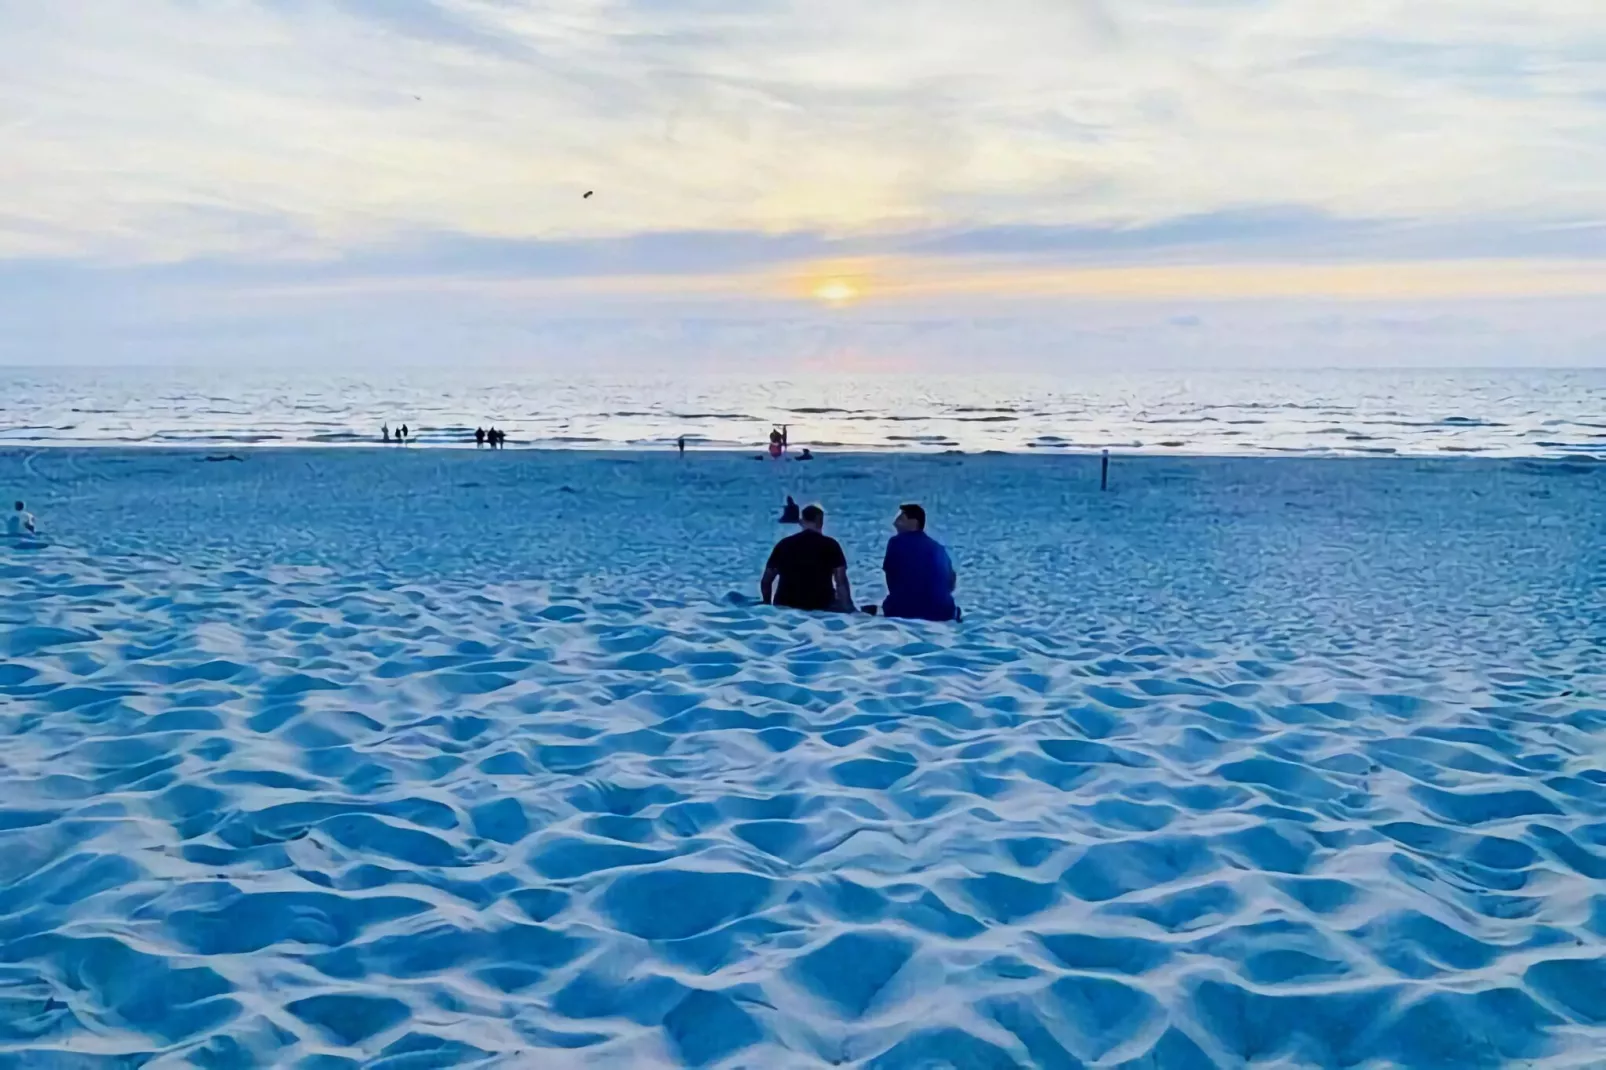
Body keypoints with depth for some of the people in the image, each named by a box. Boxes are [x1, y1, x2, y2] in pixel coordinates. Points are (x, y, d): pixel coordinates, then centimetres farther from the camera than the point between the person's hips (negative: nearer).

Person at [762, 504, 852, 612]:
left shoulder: (784, 544, 9)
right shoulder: (830, 545, 0)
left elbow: (765, 582, 12)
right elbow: (841, 583, -9)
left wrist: (768, 605, 27)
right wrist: (848, 608, -1)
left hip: (784, 607, 3)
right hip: (820, 607, -3)